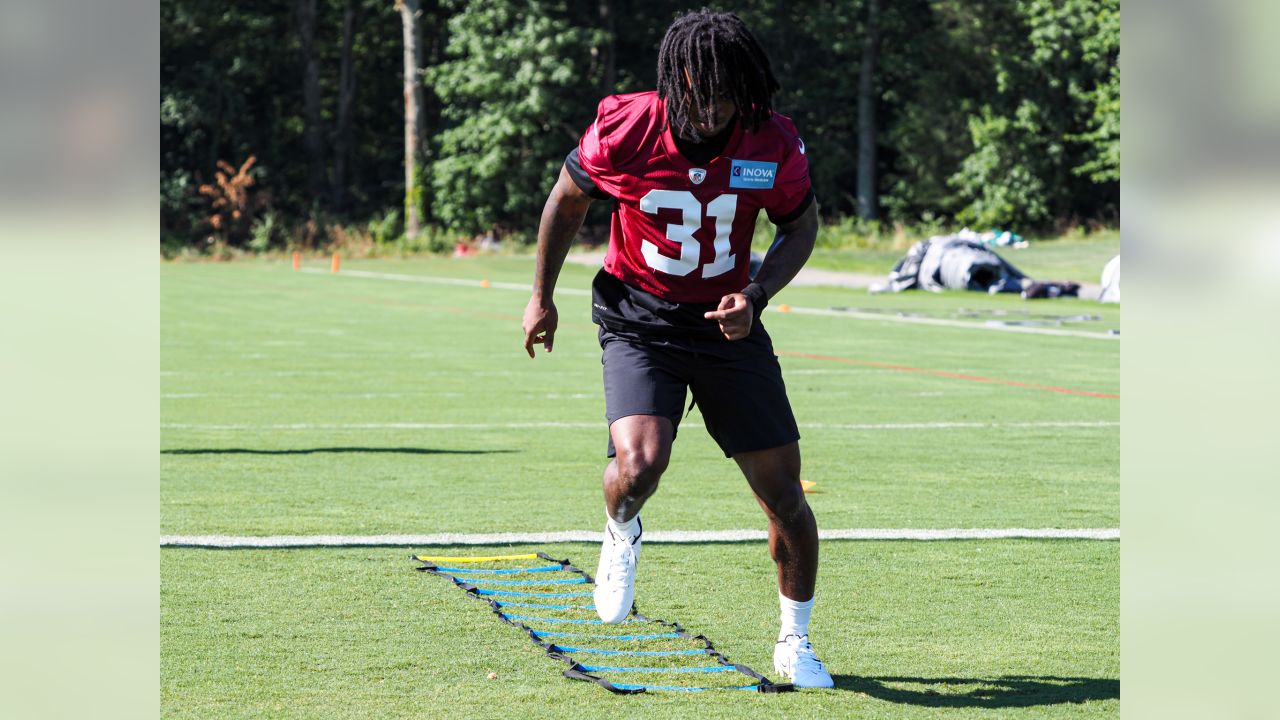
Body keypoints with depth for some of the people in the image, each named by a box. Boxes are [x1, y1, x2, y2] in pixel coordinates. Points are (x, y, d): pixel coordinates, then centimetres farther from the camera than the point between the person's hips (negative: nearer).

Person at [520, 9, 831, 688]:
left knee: (784, 493, 2)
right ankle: (621, 534, 12)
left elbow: (801, 224, 4)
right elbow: (568, 199, 1)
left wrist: (756, 295, -14)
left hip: (727, 321, 2)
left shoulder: (774, 142, -14)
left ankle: (794, 641, 25)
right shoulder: (624, 128, -18)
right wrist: (541, 296, 10)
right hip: (639, 320, -2)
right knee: (639, 464, -27)